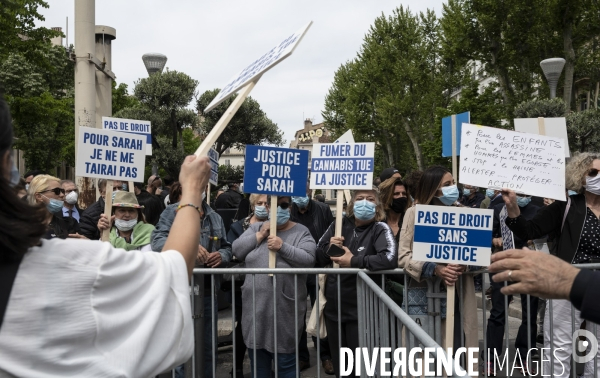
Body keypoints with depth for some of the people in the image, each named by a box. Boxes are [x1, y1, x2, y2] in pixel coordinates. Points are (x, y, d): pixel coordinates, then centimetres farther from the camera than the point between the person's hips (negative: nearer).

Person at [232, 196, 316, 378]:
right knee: (257, 360, 17)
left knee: (286, 362, 8)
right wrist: (260, 235, -9)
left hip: (285, 307, -3)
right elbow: (237, 250, -1)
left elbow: (308, 260, -14)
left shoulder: (301, 232, -1)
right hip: (256, 306, 3)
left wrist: (283, 247, -23)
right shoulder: (256, 228, 10)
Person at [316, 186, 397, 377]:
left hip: (361, 309, -5)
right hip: (333, 306, 5)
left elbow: (390, 259, -29)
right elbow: (318, 258, 9)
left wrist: (354, 261, -22)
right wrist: (329, 248, -12)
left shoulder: (380, 229, -11)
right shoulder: (339, 224, 3)